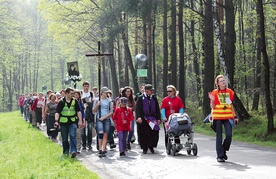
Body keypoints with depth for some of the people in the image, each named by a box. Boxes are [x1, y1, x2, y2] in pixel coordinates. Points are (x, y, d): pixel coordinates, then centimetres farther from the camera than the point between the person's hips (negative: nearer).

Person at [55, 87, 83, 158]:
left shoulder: (75, 101, 6)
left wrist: (80, 121, 0)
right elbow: (57, 112, -6)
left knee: (72, 136, -16)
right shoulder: (61, 102, -2)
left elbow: (78, 111, 8)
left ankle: (73, 151, -21)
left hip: (73, 122, 0)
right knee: (64, 138, 8)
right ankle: (66, 151, 21)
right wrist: (56, 121, -19)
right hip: (63, 123, 0)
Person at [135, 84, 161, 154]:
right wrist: (138, 117, -20)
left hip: (152, 118, 3)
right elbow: (137, 108, -7)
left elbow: (157, 109, 12)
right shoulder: (141, 98, -1)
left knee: (154, 133, -5)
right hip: (143, 119, -3)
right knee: (143, 134, 1)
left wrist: (158, 118, 6)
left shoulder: (154, 98, 10)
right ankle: (144, 148, 13)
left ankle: (151, 146, 12)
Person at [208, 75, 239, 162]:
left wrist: (235, 116, 15)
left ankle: (224, 151, 14)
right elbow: (212, 106, 2)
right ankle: (220, 156, 7)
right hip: (217, 117, -2)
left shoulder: (229, 92, 11)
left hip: (228, 117, 2)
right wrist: (212, 100, -18)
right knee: (219, 137, 0)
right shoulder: (214, 92, 1)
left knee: (229, 135, -10)